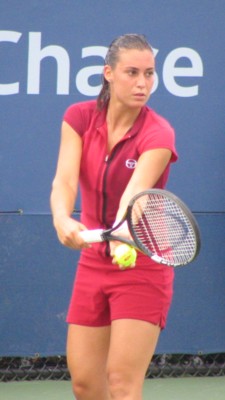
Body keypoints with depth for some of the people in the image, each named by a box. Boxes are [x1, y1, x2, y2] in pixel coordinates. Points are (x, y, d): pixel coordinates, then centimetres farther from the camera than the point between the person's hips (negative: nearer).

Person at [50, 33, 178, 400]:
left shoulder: (158, 134, -17)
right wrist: (62, 219, -42)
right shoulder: (79, 118, -6)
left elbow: (136, 190, -34)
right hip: (93, 262, 5)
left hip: (142, 267, -5)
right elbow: (64, 180, -20)